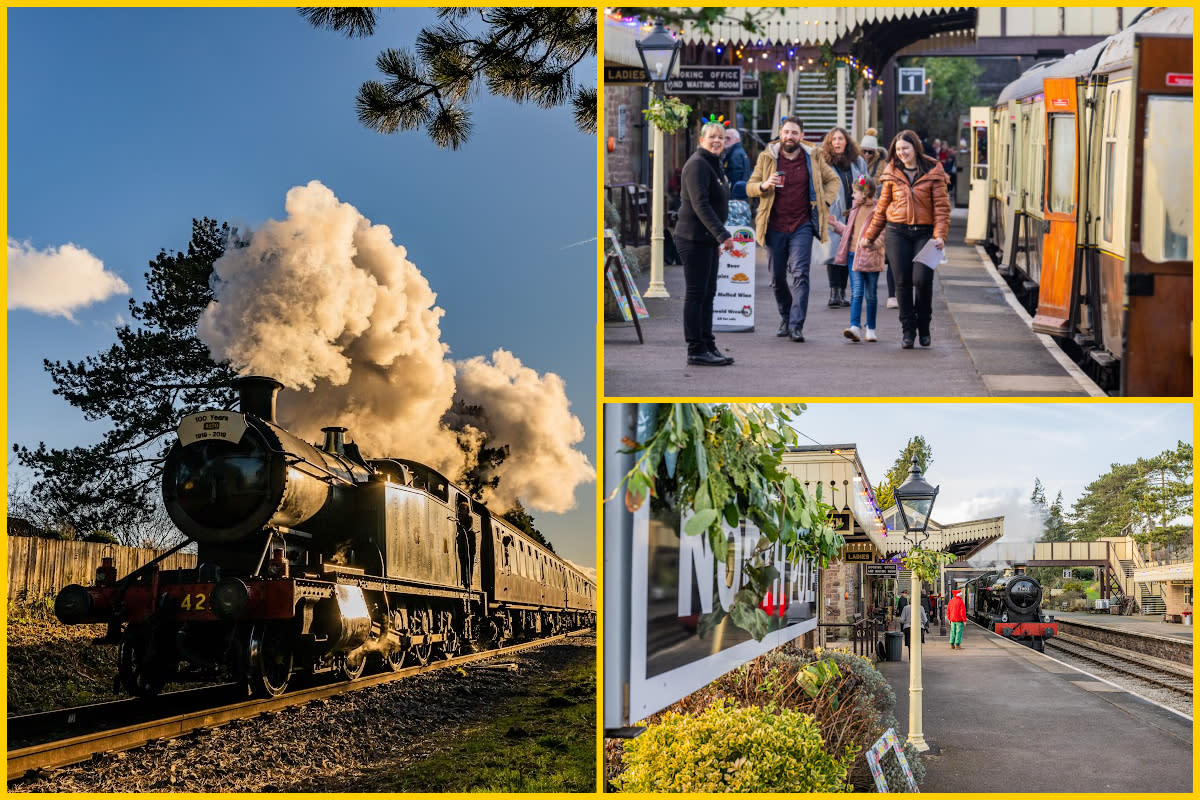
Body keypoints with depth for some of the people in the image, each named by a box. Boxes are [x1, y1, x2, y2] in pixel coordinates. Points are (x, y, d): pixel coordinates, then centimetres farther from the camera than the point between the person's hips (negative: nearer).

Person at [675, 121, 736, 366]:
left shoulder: (713, 164, 17)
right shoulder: (697, 164, -14)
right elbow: (700, 204, -22)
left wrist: (719, 235, 22)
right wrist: (722, 234, -26)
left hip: (707, 238, 10)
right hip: (694, 238, -10)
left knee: (707, 293, 12)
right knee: (695, 293, -6)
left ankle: (707, 346, 18)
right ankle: (696, 351, -3)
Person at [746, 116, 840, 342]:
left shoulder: (813, 157, 5)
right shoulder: (767, 158, 3)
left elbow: (833, 180, 19)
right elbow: (750, 186, 6)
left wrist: (824, 203, 4)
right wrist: (764, 185, -16)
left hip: (802, 226, -1)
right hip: (775, 227, 1)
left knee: (800, 274, -12)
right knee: (777, 277, 7)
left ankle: (796, 325, -14)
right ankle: (786, 318, 27)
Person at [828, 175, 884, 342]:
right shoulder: (855, 210, 14)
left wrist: (873, 242, -28)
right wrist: (836, 225, 31)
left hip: (871, 258, -5)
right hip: (854, 255, 5)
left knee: (871, 295, 7)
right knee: (856, 293, -6)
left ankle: (870, 329, 18)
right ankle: (855, 327, -15)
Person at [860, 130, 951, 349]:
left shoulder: (932, 172, 2)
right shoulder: (892, 174, 10)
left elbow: (941, 206, 0)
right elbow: (882, 207, 17)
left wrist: (940, 234, -13)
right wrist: (869, 235, 16)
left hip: (924, 232, -2)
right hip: (897, 232, 2)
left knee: (922, 279, -12)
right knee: (903, 282, -2)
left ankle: (923, 326, 10)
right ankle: (907, 330, 8)